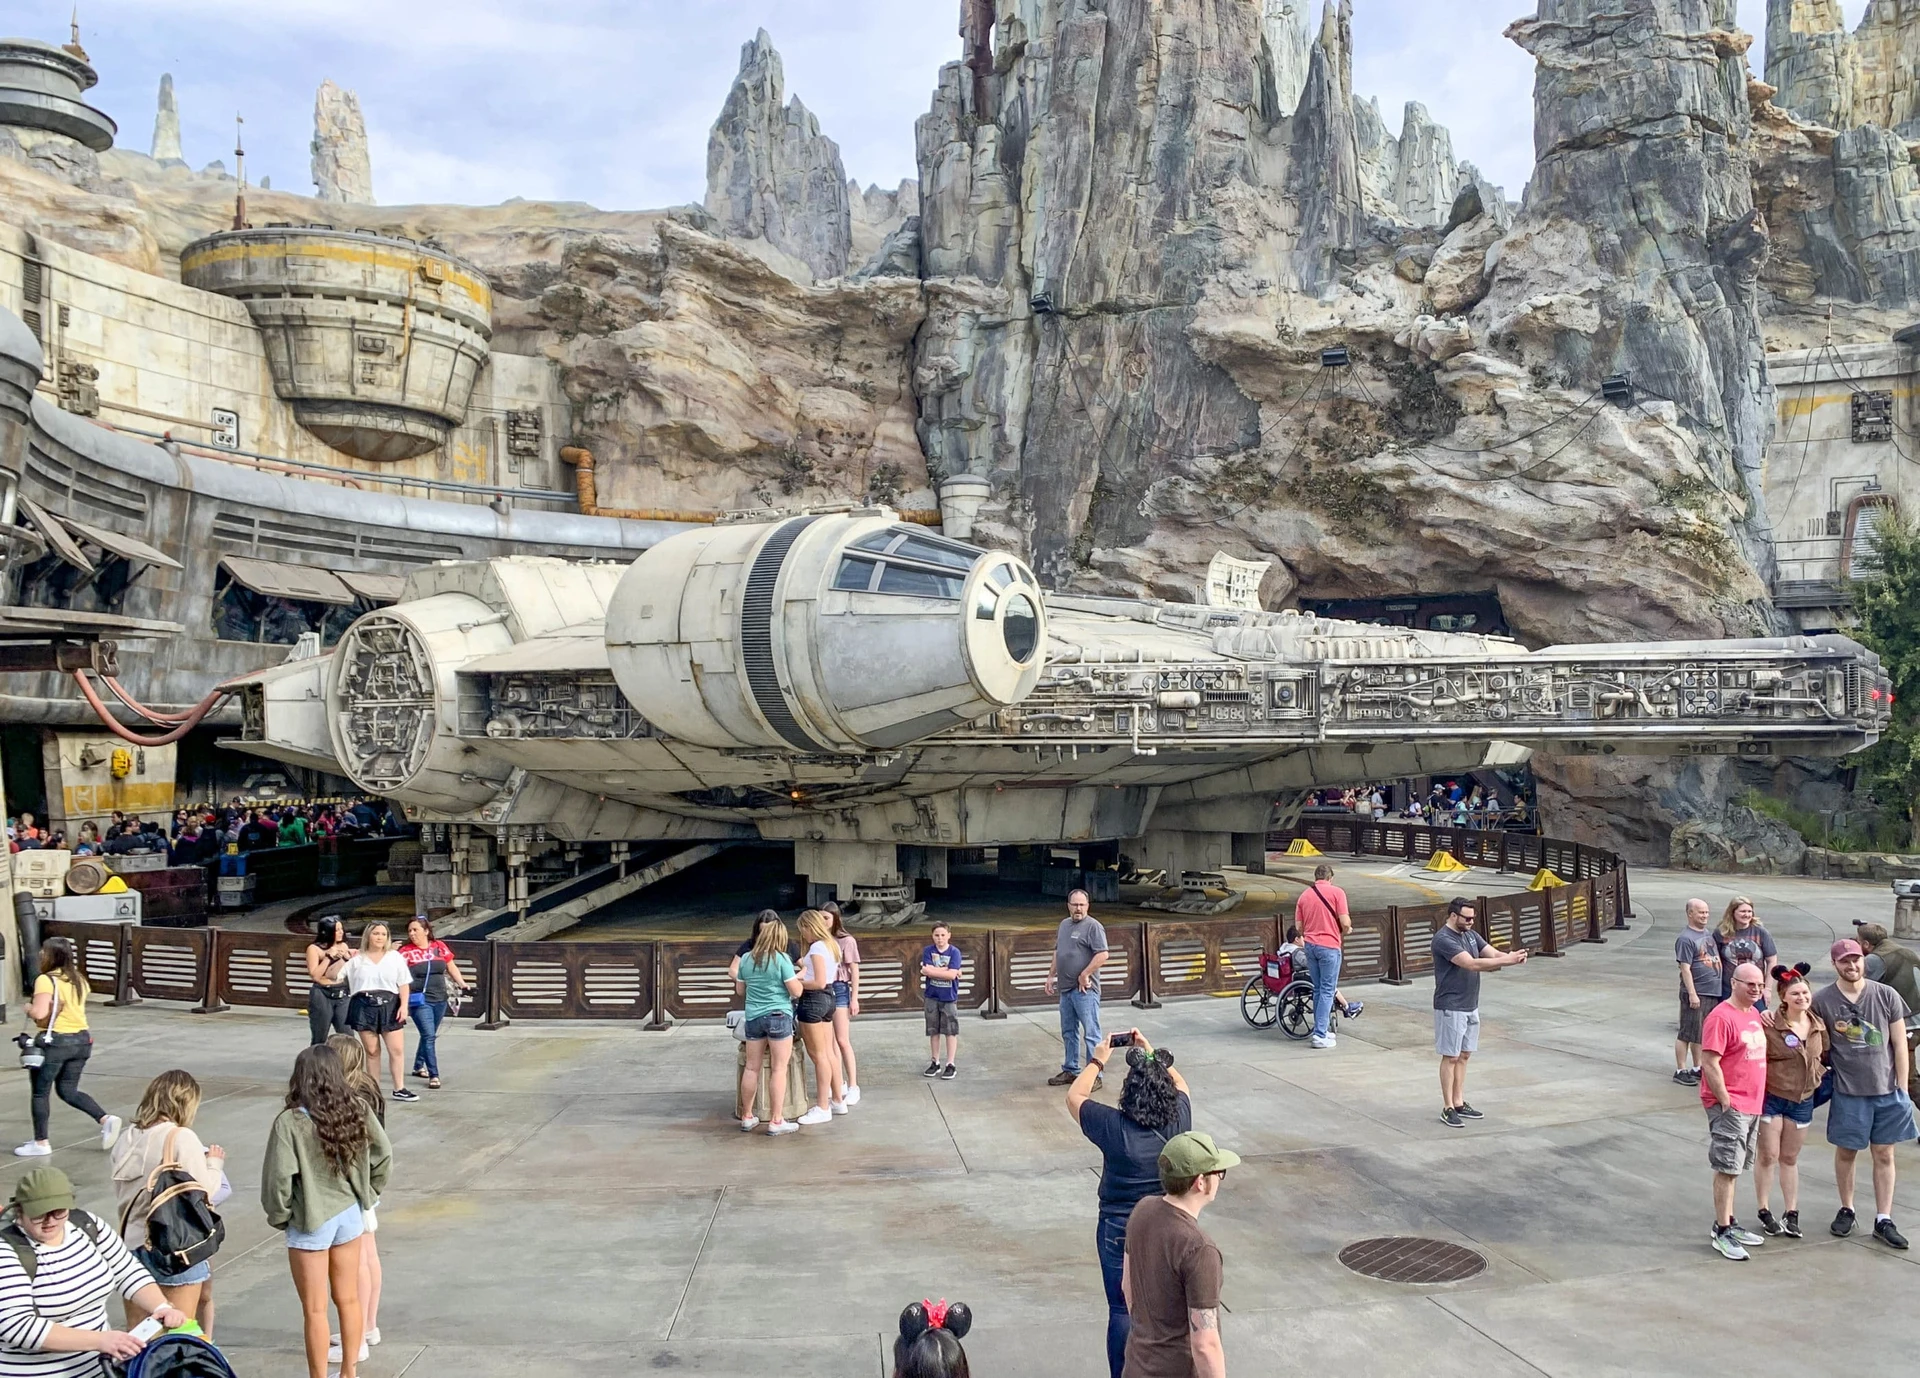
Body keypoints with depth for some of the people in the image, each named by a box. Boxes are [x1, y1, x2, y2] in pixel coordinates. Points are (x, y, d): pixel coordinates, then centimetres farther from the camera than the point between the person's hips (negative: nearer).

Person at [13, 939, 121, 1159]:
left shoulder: (45, 980, -15)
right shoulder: (78, 979, 8)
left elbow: (39, 1013, -23)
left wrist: (28, 1008, -3)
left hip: (54, 1041, -7)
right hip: (81, 1039, 7)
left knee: (40, 1092, 9)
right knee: (68, 1090, 17)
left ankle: (40, 1142, 14)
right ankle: (105, 1119, 1)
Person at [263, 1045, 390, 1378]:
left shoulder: (290, 1122, -18)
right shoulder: (357, 1113, -4)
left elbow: (278, 1179, -19)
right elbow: (384, 1159, 2)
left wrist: (279, 1217, -2)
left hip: (311, 1223, -5)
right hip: (350, 1216, 5)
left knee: (314, 1310, 8)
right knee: (349, 1300, 19)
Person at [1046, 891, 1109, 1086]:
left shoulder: (1093, 926, -10)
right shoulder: (1064, 924, 15)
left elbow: (1102, 955, -18)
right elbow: (1057, 952, 24)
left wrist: (1085, 975, -17)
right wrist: (1051, 975, 19)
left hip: (1084, 990, -8)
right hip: (1065, 988, 8)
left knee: (1091, 1033, -4)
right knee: (1069, 1032, 16)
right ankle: (1070, 1070, 26)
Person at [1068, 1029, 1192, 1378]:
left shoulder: (1115, 1127, -23)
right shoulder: (1179, 1120, -14)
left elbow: (1074, 1097, -6)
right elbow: (1180, 1084, 9)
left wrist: (1098, 1061, 1)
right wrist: (1152, 1054, 9)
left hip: (1120, 1233, -3)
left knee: (1122, 1311, 10)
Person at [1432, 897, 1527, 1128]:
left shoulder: (1470, 934, 8)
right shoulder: (1443, 939, -20)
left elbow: (1492, 953, 1)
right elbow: (1472, 964, -28)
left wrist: (1512, 956, -20)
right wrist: (1505, 961, -31)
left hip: (1470, 1005, 8)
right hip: (1451, 1007, -8)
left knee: (1464, 1055, 14)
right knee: (1451, 1057, -2)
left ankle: (1459, 1103, 23)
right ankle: (1448, 1108, 5)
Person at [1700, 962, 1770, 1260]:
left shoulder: (1754, 1015, 11)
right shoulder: (1721, 1017, -16)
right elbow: (1710, 1063, -19)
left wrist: (1756, 1099, 16)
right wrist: (1725, 1101, -18)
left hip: (1751, 1104, 9)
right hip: (1729, 1106, -9)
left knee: (1736, 1168, 16)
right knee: (1727, 1168, -5)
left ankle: (1729, 1223, 26)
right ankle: (1721, 1232, 2)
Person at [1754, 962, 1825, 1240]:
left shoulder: (1818, 1025, 0)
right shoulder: (1770, 1025, -20)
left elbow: (1824, 1056, 15)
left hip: (1803, 1100, 5)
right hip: (1771, 1098, -5)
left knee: (1790, 1159, 15)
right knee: (1768, 1156, 4)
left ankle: (1792, 1213, 23)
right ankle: (1765, 1212, 17)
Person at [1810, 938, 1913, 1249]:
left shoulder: (1886, 995, -2)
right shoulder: (1822, 1001, -4)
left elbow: (1900, 1043, 1)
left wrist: (1902, 1087, -1)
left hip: (1887, 1090, 1)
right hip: (1848, 1092, -1)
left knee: (1884, 1155, 7)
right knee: (1846, 1152, 9)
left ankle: (1883, 1220, 15)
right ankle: (1846, 1210, 27)